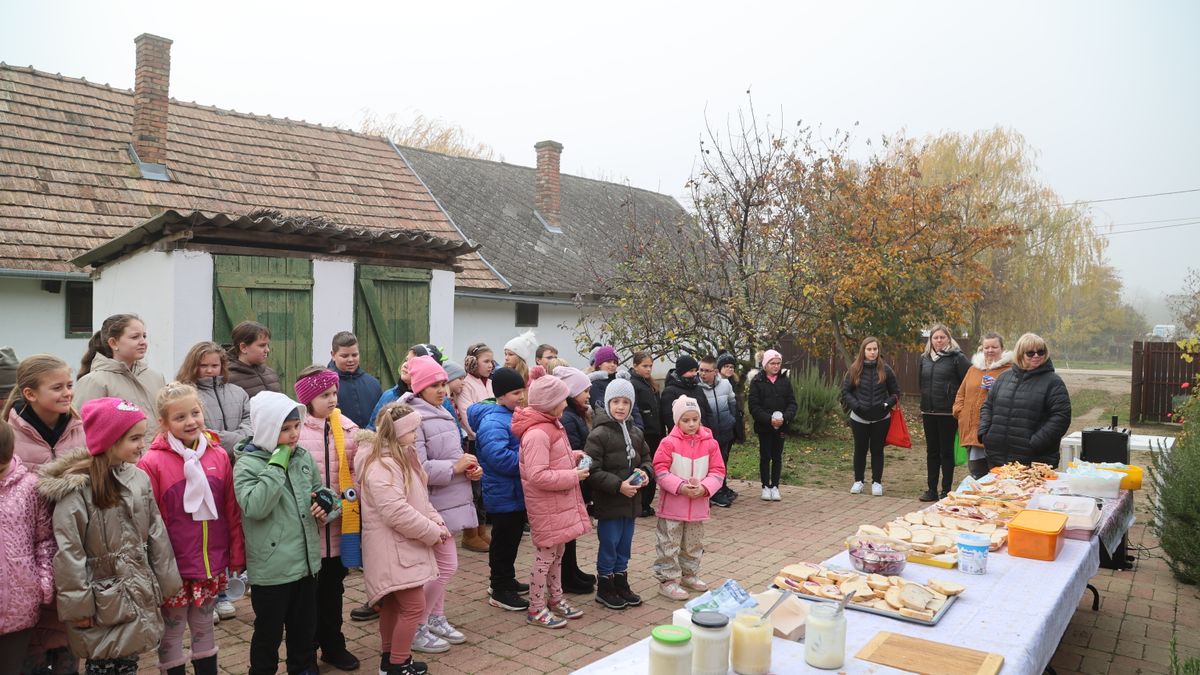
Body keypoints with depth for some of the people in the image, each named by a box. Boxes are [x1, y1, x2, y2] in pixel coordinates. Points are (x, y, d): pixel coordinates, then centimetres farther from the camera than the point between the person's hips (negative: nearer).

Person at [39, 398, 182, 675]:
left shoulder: (140, 478, 2)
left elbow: (157, 535, 7)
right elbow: (68, 552, -16)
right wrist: (78, 606, -14)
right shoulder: (76, 488, -16)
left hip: (139, 595, 5)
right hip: (103, 600, -5)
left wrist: (166, 582, 9)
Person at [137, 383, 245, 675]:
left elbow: (232, 512, 4)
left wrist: (237, 557, 5)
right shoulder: (152, 462, -12)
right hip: (173, 568, -3)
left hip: (212, 566, 3)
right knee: (172, 633, 12)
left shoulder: (219, 455, -1)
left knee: (204, 629, 19)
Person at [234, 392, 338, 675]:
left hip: (306, 562, 5)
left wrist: (325, 504, -4)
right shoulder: (247, 464, -13)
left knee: (305, 629, 21)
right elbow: (255, 506, -28)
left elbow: (320, 491, 18)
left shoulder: (303, 457, 3)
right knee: (268, 633, 12)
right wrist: (278, 464, -27)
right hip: (270, 568, -5)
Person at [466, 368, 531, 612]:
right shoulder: (492, 422, -23)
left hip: (516, 493, 10)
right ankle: (500, 591, 16)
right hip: (504, 495, -10)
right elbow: (500, 458, -32)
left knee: (511, 540, 21)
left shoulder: (511, 416, 9)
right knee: (503, 542, 3)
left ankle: (505, 580, 36)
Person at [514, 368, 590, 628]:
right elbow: (538, 475, -29)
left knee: (557, 552, 20)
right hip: (546, 506, -10)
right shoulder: (537, 433, -25)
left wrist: (573, 457, 5)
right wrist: (573, 476, -22)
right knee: (546, 554, 2)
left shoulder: (551, 425, 9)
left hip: (560, 502, 10)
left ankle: (555, 599, 34)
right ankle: (536, 609, 15)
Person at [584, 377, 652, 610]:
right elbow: (592, 471, -18)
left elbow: (647, 458, 19)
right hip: (608, 502, -6)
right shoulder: (599, 434, -15)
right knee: (609, 545, 4)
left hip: (630, 500, 6)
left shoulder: (636, 432, 7)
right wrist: (618, 485, -23)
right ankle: (605, 588, 21)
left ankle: (621, 584, 33)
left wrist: (644, 472, -3)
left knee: (625, 545, 17)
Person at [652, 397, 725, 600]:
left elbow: (718, 471, 1)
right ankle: (668, 580, 14)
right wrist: (680, 486, -23)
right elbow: (660, 470, -13)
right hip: (672, 505, -4)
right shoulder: (669, 443, -11)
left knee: (694, 544, 20)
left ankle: (689, 574, 37)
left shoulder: (710, 443, -1)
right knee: (669, 545, 3)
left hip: (698, 505, 4)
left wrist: (704, 487, -16)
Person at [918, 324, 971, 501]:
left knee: (947, 451, 4)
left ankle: (946, 490, 12)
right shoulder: (925, 358, 10)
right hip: (929, 412, 5)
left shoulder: (957, 357, -7)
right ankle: (931, 490, 18)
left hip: (948, 413, -5)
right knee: (932, 451, 11)